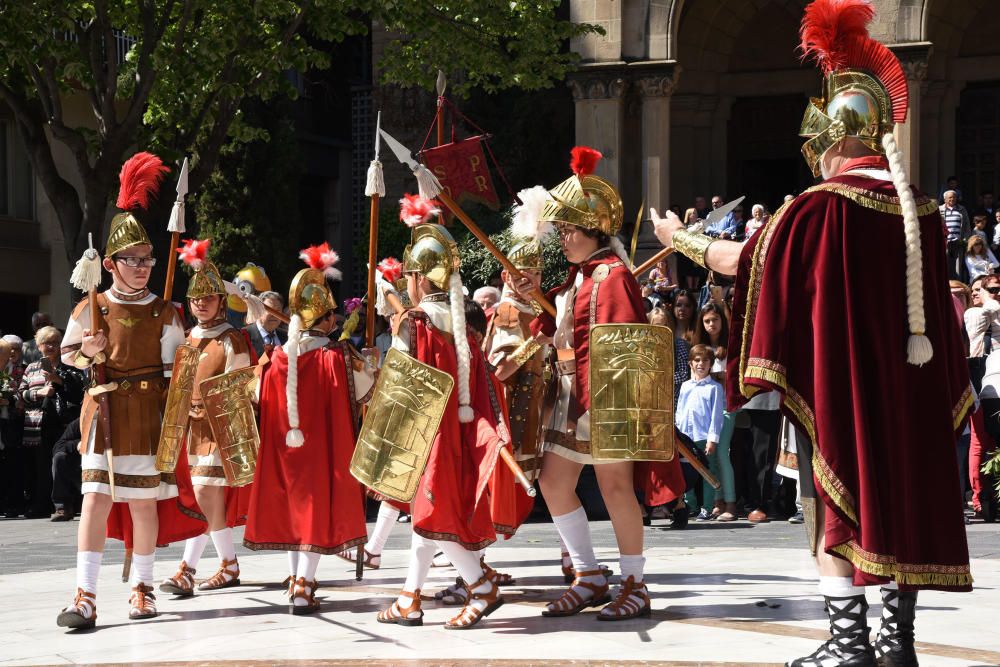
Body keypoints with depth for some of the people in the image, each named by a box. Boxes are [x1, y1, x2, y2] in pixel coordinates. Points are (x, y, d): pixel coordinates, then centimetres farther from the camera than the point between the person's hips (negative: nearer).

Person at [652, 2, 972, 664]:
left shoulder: (822, 207, -14)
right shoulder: (920, 210, 4)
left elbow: (746, 259, -4)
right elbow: (935, 304, 14)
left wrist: (682, 240, 11)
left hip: (837, 385, -6)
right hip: (909, 385, 6)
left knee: (836, 507, 1)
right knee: (901, 495, 10)